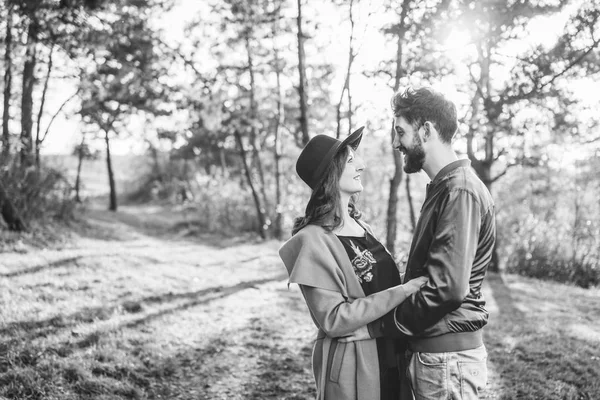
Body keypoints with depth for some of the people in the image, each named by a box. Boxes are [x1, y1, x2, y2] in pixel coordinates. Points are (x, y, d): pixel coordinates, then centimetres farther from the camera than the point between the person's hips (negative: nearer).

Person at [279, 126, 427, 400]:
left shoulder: (357, 224, 5)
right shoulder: (314, 239, -17)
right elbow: (333, 319, -21)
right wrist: (402, 292, -22)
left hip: (387, 354, 7)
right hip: (350, 364, -7)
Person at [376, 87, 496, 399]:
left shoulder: (460, 191, -18)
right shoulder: (443, 188, 14)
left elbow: (448, 286, -26)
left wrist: (386, 324, -15)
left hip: (447, 358, -9)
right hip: (431, 348, 9)